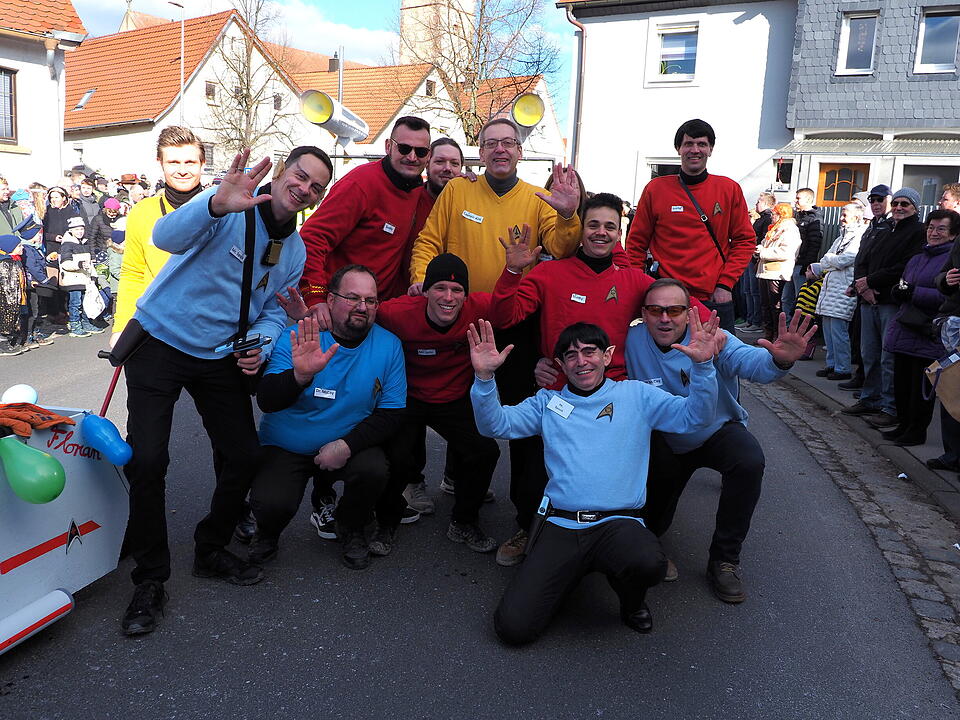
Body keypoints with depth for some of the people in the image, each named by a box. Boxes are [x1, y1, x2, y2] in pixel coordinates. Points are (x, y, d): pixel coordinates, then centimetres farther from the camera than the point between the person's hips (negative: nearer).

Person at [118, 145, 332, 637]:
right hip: (161, 340, -5)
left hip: (220, 355, 6)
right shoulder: (232, 206, -18)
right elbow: (166, 238, -36)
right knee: (146, 460, -12)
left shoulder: (296, 253, 4)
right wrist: (217, 205, -56)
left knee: (245, 456, 2)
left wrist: (259, 347, -14)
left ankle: (211, 551, 27)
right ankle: (150, 578, 8)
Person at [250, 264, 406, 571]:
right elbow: (266, 402, -22)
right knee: (270, 503, -26)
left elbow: (391, 413, -6)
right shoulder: (297, 338, -12)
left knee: (374, 470, -29)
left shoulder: (388, 345, -7)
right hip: (284, 448, -1)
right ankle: (268, 533, 15)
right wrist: (300, 376, -43)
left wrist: (347, 444, -21)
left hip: (351, 444, 2)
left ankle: (351, 529, 7)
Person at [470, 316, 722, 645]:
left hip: (619, 522, -1)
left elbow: (694, 415, 4)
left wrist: (702, 365, -13)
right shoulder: (548, 402, 16)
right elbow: (495, 424, 5)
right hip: (560, 525, 1)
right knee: (513, 626, -15)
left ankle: (632, 601, 2)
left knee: (648, 564, -37)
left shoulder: (636, 395, 13)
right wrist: (484, 377, -12)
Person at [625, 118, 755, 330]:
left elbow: (745, 240, 6)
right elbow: (636, 243, 5)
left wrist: (725, 283, -4)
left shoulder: (729, 189, 5)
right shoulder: (655, 189, 2)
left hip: (716, 299, 1)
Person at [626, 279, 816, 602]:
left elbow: (749, 361, -45)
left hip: (718, 430, -1)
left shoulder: (713, 339, -24)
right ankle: (649, 534, 48)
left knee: (750, 461, -34)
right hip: (665, 441, 2)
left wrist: (779, 360, -66)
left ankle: (724, 559, -15)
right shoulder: (633, 341, -17)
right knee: (651, 522, 4)